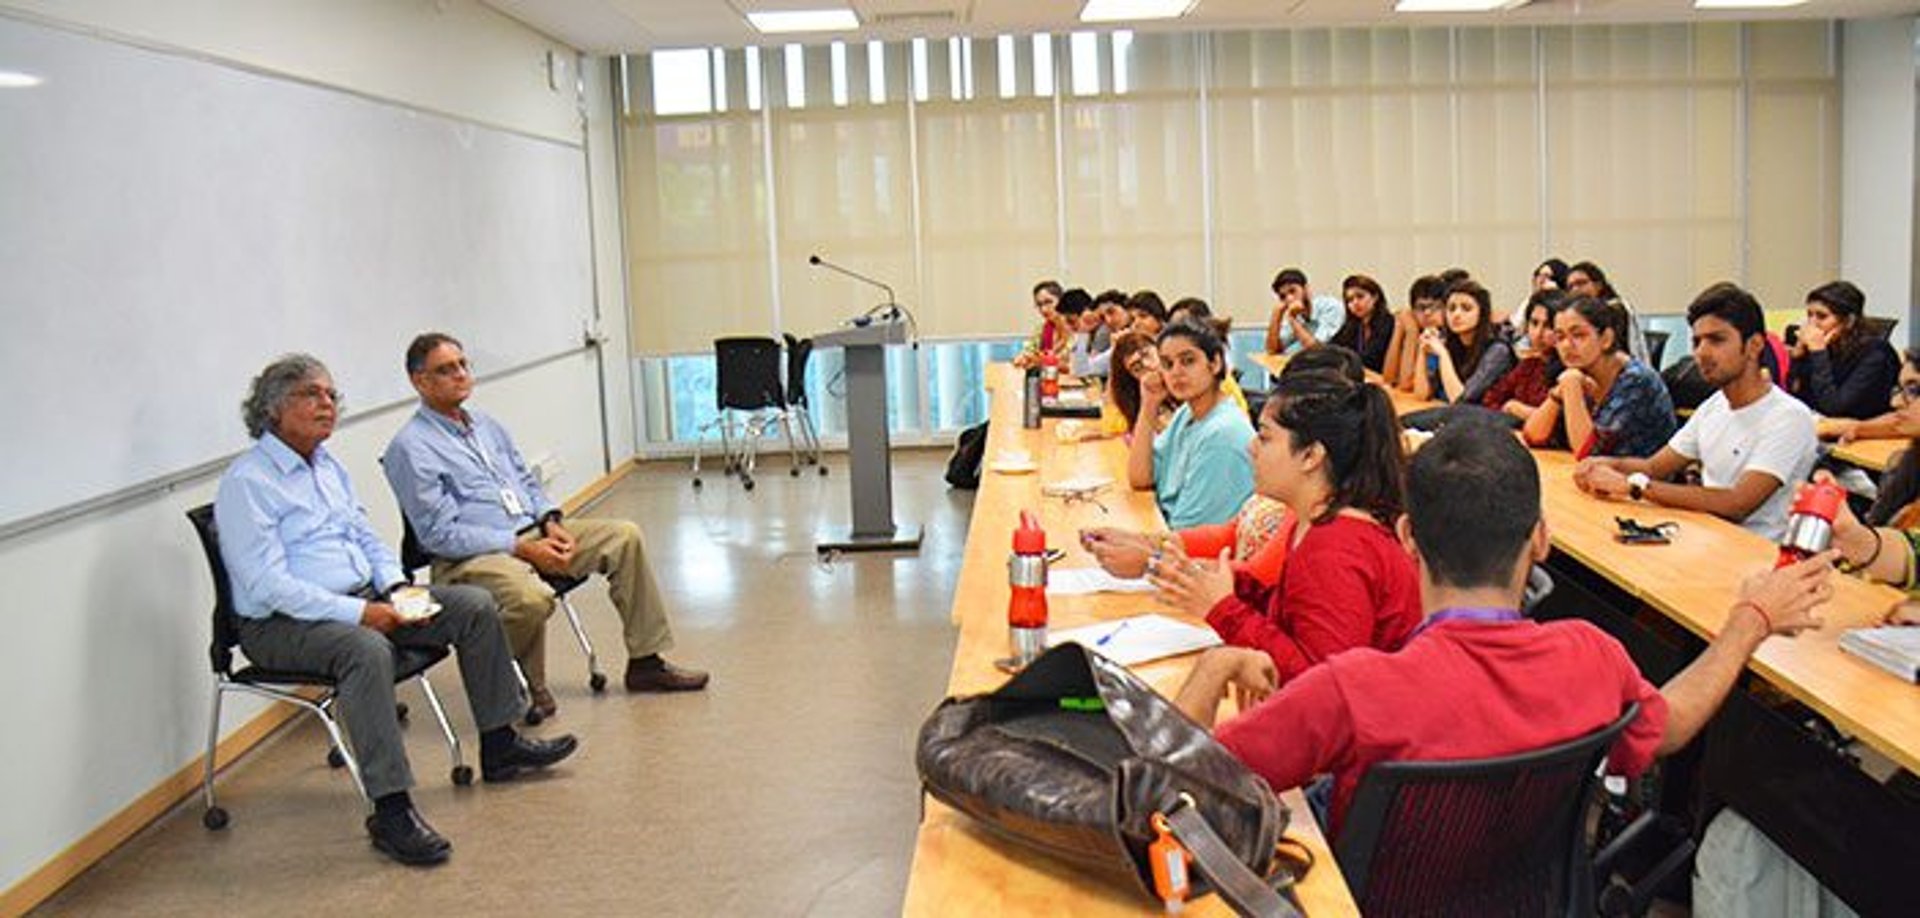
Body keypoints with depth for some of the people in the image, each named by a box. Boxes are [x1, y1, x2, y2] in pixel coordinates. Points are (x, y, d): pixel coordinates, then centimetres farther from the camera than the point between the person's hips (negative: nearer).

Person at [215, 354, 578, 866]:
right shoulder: (246, 482, -12)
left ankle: (499, 745, 7)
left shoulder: (327, 465, 15)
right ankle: (391, 811, -37)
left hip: (363, 598, 9)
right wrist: (357, 613, -25)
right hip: (280, 625, -9)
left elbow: (368, 539, 21)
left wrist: (395, 585, 0)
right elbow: (267, 585, -20)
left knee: (474, 607, -2)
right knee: (367, 649, -39)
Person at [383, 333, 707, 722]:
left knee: (625, 536, -5)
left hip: (534, 533, 8)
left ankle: (645, 662, 2)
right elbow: (441, 534, -14)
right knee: (532, 598, -38)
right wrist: (522, 548, -19)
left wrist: (551, 522, 0)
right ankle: (523, 686, -7)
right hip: (473, 557, -8)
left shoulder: (486, 425, 17)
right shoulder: (410, 448, -7)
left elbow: (527, 482, 22)